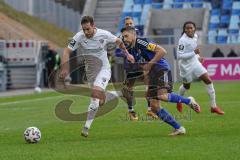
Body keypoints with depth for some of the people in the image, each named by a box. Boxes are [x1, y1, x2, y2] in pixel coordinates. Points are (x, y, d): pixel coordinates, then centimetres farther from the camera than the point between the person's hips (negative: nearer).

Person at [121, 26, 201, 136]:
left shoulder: (141, 42, -11)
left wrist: (150, 64, -17)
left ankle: (188, 101, -6)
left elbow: (162, 51, -19)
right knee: (154, 107, -2)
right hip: (152, 75, 9)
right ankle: (178, 128, 2)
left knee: (162, 96, -31)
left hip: (162, 70, -9)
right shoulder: (131, 51, 14)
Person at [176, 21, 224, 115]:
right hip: (186, 66, -6)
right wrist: (193, 53, -32)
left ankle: (213, 106, 1)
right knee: (186, 86, 13)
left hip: (195, 62, 6)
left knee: (208, 81, -5)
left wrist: (198, 57, 7)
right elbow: (179, 56, -27)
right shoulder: (183, 40, -24)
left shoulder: (195, 36, -1)